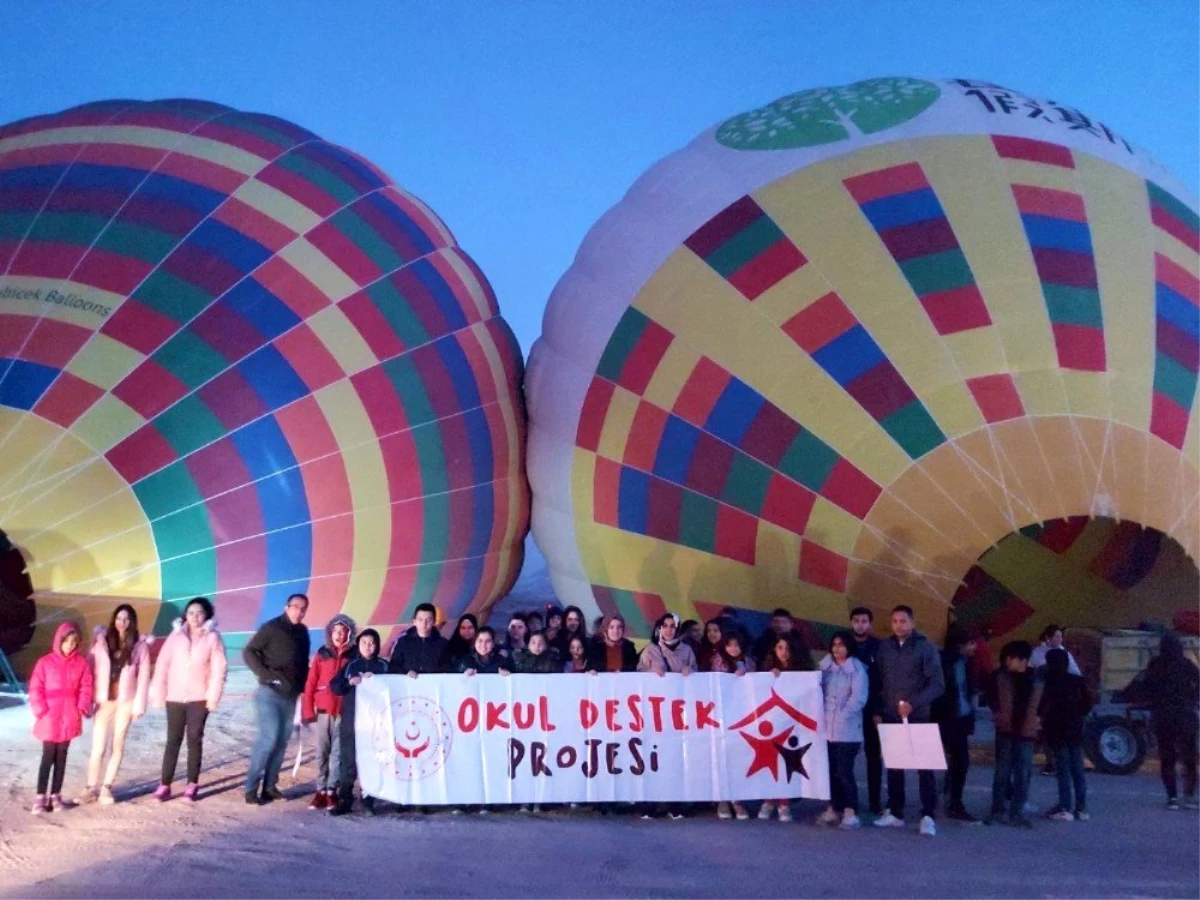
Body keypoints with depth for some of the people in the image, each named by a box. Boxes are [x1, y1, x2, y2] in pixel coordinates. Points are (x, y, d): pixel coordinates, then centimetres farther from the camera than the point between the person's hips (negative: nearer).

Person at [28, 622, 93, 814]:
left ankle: (55, 796, 18)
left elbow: (86, 688, 4)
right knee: (48, 758, -1)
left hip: (69, 718, 2)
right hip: (49, 718, -2)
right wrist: (41, 711, -12)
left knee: (61, 757, 10)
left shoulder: (81, 663, 2)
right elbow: (36, 689, -5)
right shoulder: (45, 662, -5)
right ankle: (41, 798, 5)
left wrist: (82, 709, -7)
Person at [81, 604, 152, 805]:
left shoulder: (140, 645, -1)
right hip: (104, 700, 0)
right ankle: (91, 788, 11)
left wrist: (139, 705, -6)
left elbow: (143, 677, -2)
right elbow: (91, 670, -1)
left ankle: (106, 787, 17)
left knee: (118, 745, 7)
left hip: (126, 701, 0)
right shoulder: (102, 641, 1)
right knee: (98, 746, -1)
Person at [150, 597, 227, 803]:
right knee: (173, 740, 5)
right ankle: (164, 785, 8)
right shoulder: (176, 635, 3)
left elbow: (219, 668, -6)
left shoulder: (213, 637, -2)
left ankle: (192, 785, 10)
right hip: (175, 697, 2)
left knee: (195, 739, 2)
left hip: (199, 697, -2)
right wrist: (158, 693, -4)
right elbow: (163, 664, 1)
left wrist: (213, 696, -11)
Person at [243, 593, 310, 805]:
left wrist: (302, 685, 5)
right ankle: (251, 788, -5)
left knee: (282, 742, 6)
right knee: (269, 738, -13)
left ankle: (270, 786, 13)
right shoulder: (272, 627, -8)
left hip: (290, 696, 6)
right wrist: (265, 674, -17)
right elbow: (248, 652, -9)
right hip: (270, 693, -6)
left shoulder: (303, 632, 10)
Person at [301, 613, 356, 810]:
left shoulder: (354, 655, 0)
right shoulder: (321, 654, 3)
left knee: (337, 752, 1)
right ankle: (321, 790, 15)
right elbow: (310, 684, 3)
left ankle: (331, 791, 7)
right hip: (322, 711, 1)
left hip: (344, 712, -1)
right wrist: (308, 711, -2)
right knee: (322, 753, 8)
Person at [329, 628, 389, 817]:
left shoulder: (384, 666, 7)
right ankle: (344, 800, 8)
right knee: (348, 761, 1)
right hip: (350, 720, 1)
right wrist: (350, 682, -13)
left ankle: (368, 801, 6)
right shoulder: (350, 665, 11)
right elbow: (334, 687, 4)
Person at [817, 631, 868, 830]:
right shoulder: (826, 666, 13)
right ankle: (835, 808, 19)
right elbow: (819, 690, 15)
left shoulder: (857, 668, -6)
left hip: (847, 729, -6)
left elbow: (859, 697, -13)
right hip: (827, 727, 6)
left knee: (844, 770, -8)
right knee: (831, 770, 9)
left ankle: (851, 812, -3)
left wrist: (842, 715, -17)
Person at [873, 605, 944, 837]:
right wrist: (877, 711, 4)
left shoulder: (926, 647, -6)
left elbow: (937, 684, -11)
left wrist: (914, 703, -21)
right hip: (890, 717, 4)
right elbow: (878, 682, 10)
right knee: (893, 766, 8)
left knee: (924, 766, -1)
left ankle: (927, 816, 4)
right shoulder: (885, 647, 5)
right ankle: (895, 813, 17)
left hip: (918, 718, -4)